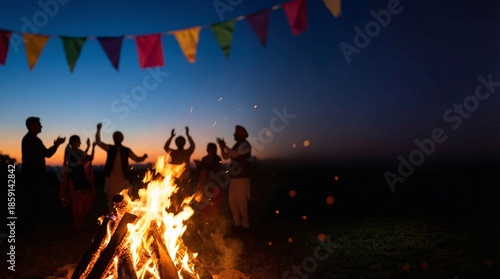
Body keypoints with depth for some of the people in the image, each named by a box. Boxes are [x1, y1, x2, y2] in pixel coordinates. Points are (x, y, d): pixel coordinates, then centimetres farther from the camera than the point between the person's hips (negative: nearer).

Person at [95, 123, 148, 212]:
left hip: (123, 179, 0)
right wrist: (98, 130, -8)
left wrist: (143, 157, -15)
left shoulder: (126, 150, 5)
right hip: (112, 179, 0)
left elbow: (137, 159, 6)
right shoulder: (110, 148, 5)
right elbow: (98, 142, 3)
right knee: (111, 201, 6)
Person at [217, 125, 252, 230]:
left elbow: (235, 154, -24)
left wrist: (225, 146, -15)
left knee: (241, 201, -7)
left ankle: (245, 224, 4)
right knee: (232, 200, 9)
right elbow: (226, 156, 16)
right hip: (234, 178, 9)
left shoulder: (245, 145, -10)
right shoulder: (236, 145, 17)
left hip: (242, 178, -9)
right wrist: (221, 147, 1)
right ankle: (237, 223, 18)